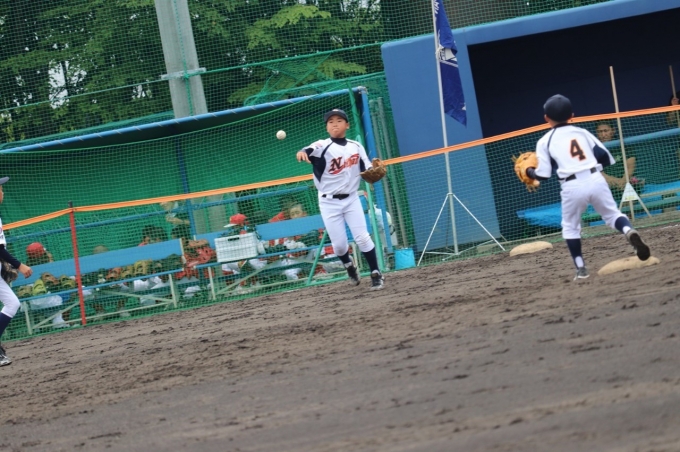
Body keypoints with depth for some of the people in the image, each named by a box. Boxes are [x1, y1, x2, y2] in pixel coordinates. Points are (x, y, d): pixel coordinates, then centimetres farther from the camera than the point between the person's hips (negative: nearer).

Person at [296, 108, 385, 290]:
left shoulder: (356, 147, 3)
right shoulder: (323, 146, -10)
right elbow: (310, 151, -33)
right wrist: (302, 153, -58)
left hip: (351, 199, 2)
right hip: (329, 203, -2)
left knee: (362, 237, -5)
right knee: (339, 244, 1)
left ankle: (376, 274, 6)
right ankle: (349, 265, 32)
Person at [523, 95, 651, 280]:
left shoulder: (545, 141, 8)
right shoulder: (582, 132, 16)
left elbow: (543, 174, 4)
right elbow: (605, 156, 11)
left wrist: (529, 171, 24)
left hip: (572, 187, -2)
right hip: (595, 180, 2)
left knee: (570, 227, 18)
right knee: (612, 215, 13)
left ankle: (581, 269, 13)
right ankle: (630, 232, -19)